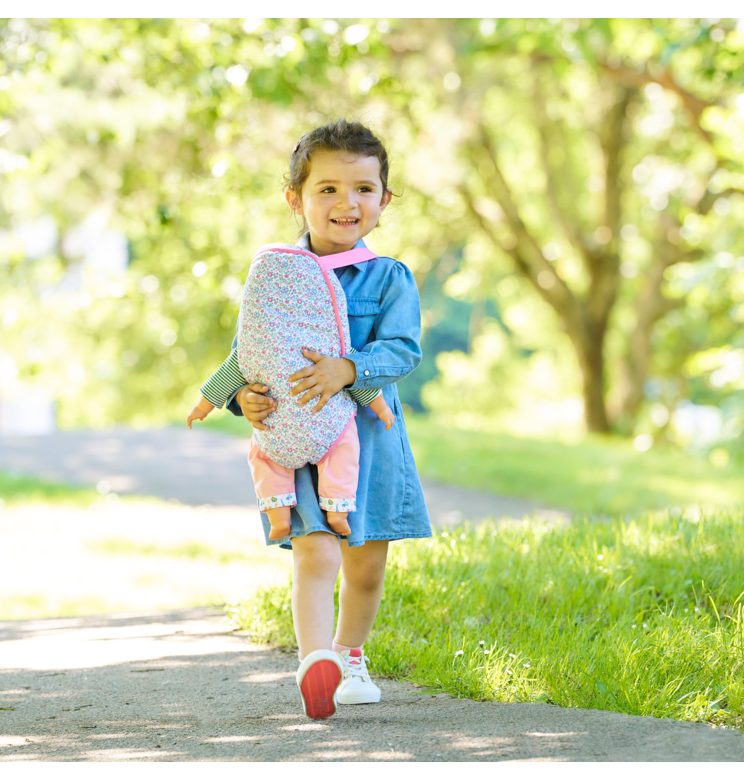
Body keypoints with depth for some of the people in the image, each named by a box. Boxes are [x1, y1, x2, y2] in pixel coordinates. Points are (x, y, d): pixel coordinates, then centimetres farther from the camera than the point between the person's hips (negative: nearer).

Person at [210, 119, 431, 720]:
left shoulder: (390, 279, 0)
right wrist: (244, 395, -18)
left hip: (367, 435, 2)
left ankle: (349, 657, 36)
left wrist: (348, 369, -30)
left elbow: (402, 348, -13)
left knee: (367, 565, 12)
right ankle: (315, 665, -27)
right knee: (316, 553, -18)